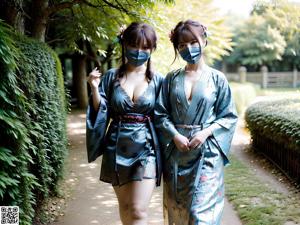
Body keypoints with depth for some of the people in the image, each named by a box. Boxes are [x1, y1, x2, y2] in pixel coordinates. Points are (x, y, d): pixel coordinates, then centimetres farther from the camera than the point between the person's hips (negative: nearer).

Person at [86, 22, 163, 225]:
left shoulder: (157, 81, 0)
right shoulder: (111, 77, 3)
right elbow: (101, 113, 2)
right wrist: (95, 89, -12)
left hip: (146, 148, -2)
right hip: (117, 147, 2)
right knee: (124, 206, 16)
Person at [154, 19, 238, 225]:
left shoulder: (217, 78, 2)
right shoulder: (172, 79, 8)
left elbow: (229, 117, 2)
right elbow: (160, 114, 6)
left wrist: (206, 132, -12)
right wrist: (175, 135, -10)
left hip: (207, 151, -3)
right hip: (175, 152, 3)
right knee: (177, 208, 10)